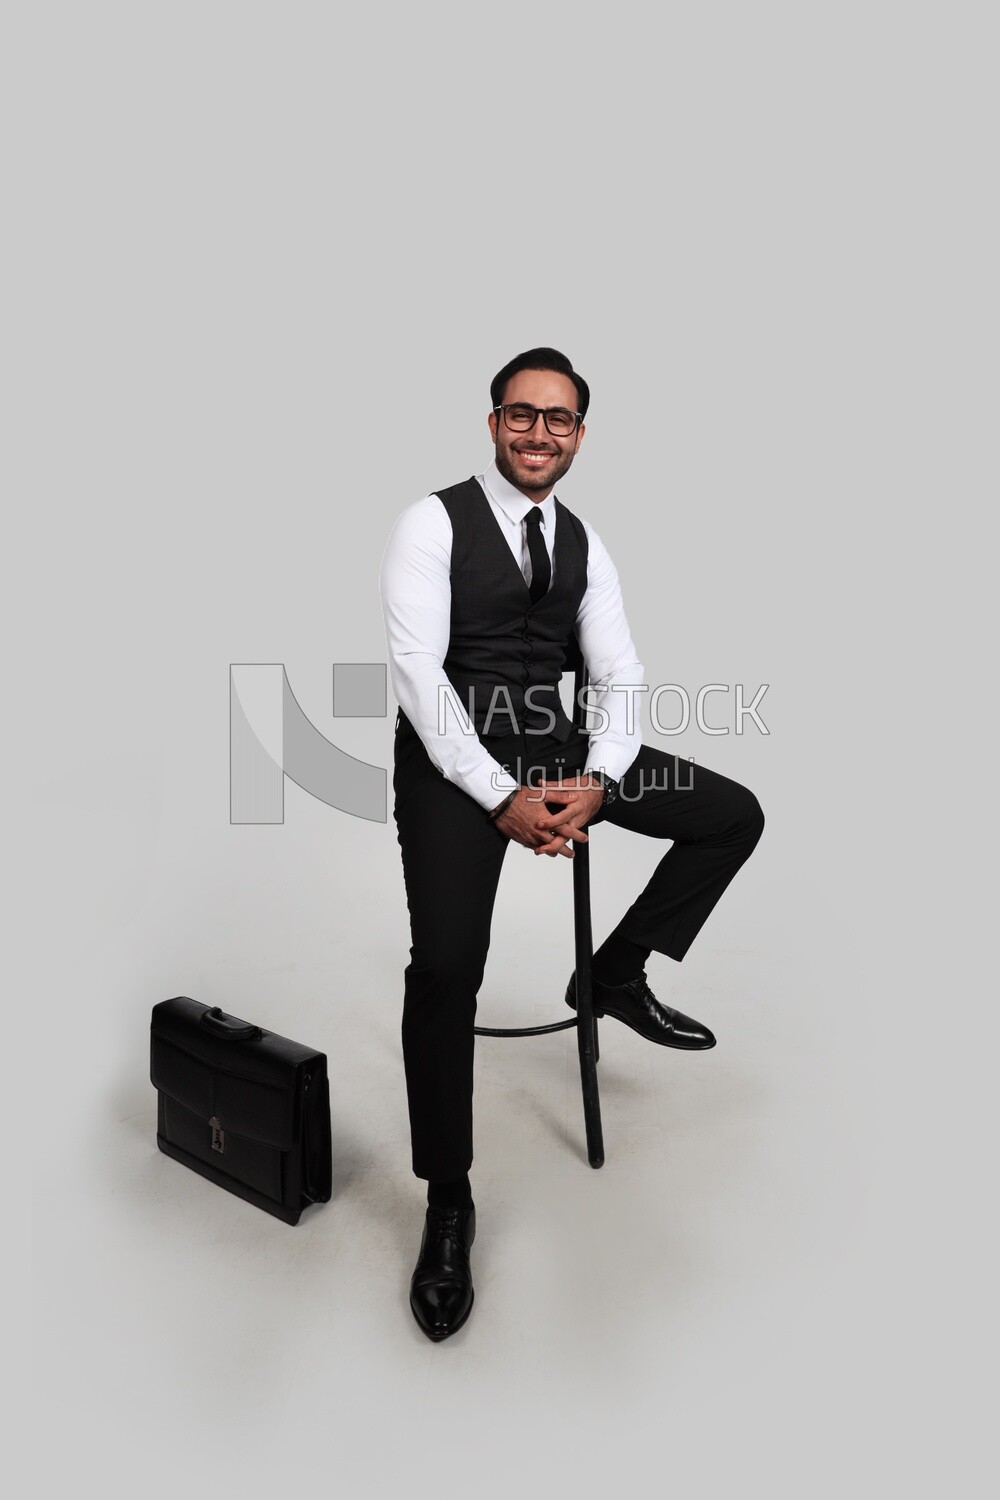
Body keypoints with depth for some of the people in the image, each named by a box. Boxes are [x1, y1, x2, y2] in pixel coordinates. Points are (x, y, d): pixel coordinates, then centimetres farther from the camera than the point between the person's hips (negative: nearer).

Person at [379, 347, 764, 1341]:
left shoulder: (583, 546, 12)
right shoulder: (433, 524, -5)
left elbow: (619, 679, 6)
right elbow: (416, 670, -14)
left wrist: (596, 781, -14)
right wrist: (502, 799, -21)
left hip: (551, 743, 6)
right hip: (453, 755, -5)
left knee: (734, 815, -2)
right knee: (446, 964, -23)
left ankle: (618, 974, 15)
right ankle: (447, 1206, -2)